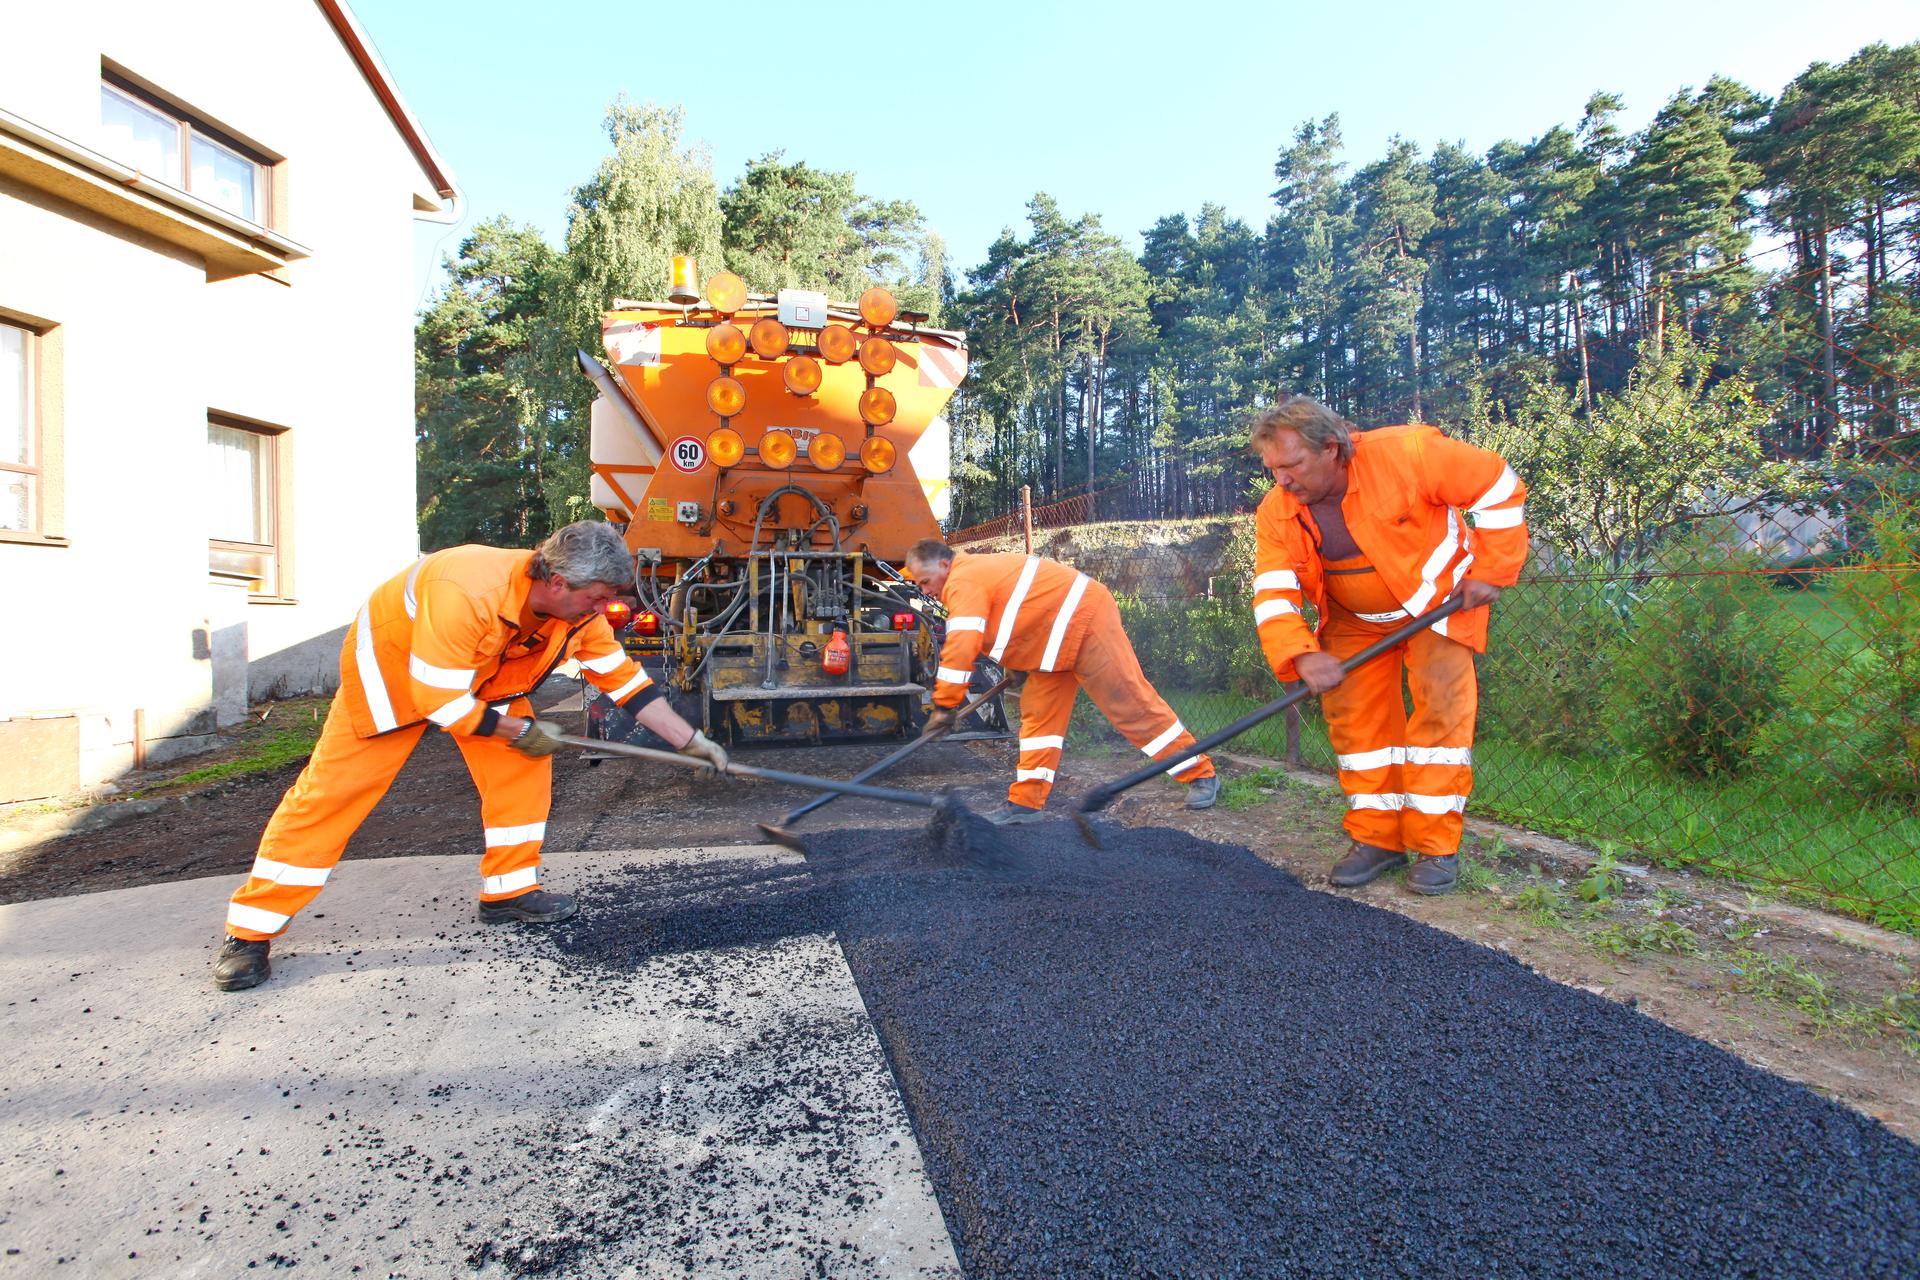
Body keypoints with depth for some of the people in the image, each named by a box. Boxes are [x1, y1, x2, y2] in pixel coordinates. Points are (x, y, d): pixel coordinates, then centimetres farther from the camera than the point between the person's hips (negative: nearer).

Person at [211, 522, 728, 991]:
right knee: (332, 789, -5)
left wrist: (692, 741, -14)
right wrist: (520, 730, -23)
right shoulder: (466, 592, -42)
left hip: (485, 674, 6)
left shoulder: (579, 610, -21)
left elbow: (625, 680, -12)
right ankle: (249, 930, 7)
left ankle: (508, 890, 7)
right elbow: (438, 699, -34)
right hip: (392, 662, -6)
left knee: (523, 767, -7)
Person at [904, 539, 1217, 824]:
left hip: (1085, 622, -11)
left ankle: (1201, 776, 7)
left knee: (1132, 704, -5)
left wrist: (943, 707, -21)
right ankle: (1026, 801, 11)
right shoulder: (975, 570, 14)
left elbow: (961, 647, -26)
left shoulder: (963, 581, -17)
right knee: (1039, 714, 7)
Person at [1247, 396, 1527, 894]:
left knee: (1440, 708, -11)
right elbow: (1273, 596, -22)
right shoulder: (1276, 513, -18)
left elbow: (1498, 486, -18)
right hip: (1356, 620, 4)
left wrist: (1490, 570, -18)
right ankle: (1377, 838, 12)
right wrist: (1302, 654, -39)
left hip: (1438, 597, -3)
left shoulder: (1404, 452, -29)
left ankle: (1437, 846, -2)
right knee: (1353, 716, -1)